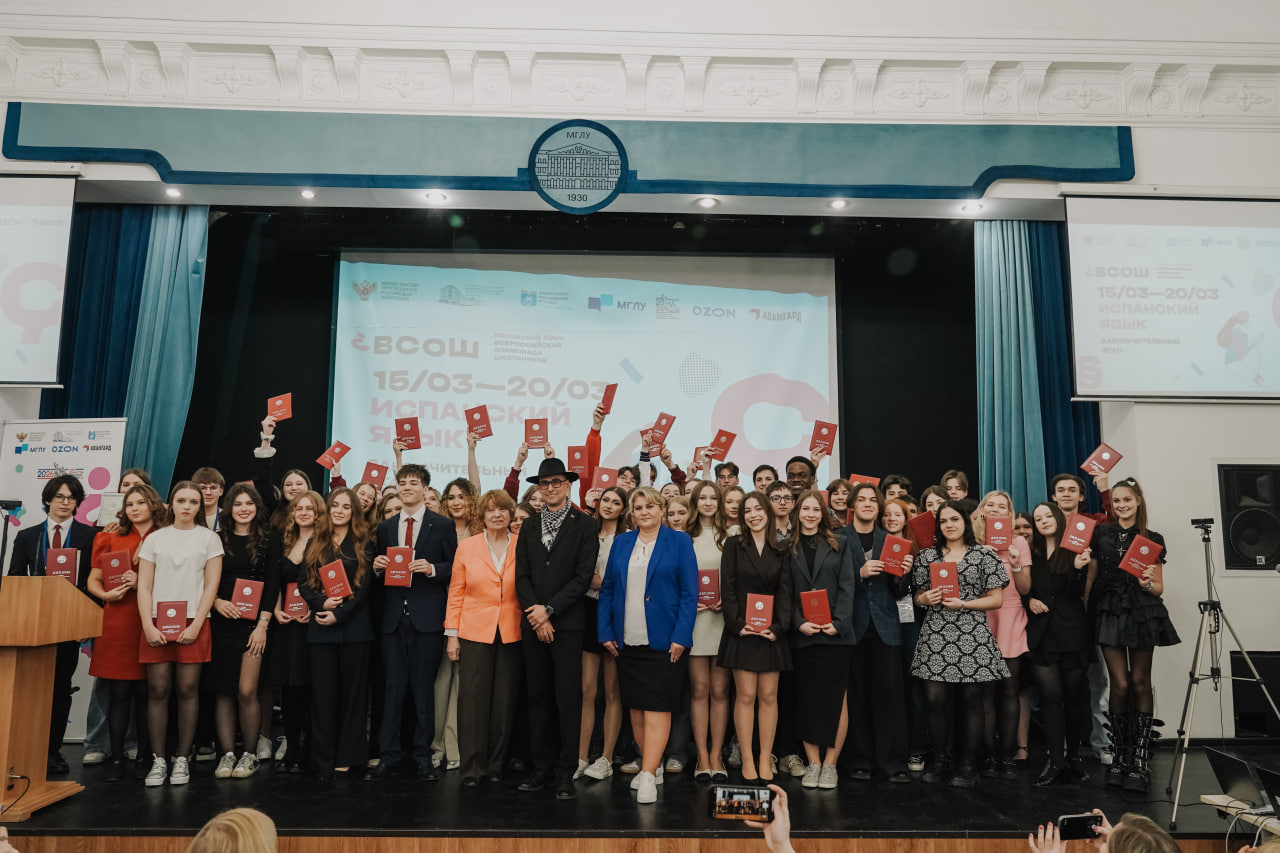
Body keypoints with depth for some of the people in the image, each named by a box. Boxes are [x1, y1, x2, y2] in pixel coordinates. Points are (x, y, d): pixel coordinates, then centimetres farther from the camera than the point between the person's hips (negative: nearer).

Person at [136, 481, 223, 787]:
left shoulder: (209, 538, 7)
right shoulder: (154, 539, 11)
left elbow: (211, 586, 2)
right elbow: (144, 587, 6)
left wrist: (195, 626, -7)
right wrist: (148, 625, -6)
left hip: (193, 624, -1)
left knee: (187, 690, -1)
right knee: (157, 690, -1)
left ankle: (182, 759, 7)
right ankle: (158, 760, 7)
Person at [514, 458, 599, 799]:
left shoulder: (583, 525, -1)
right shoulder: (528, 528, 12)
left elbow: (583, 576, -7)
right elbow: (522, 576, 7)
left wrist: (549, 609, -11)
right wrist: (535, 614, -6)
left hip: (567, 624, -4)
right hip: (533, 624, 4)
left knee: (568, 697, -1)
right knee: (538, 696, 10)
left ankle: (566, 771, 7)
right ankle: (542, 765, 20)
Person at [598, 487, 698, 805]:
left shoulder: (679, 542, 0)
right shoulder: (621, 543, 11)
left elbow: (689, 593, -4)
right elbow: (607, 589, 11)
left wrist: (680, 636, -12)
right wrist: (605, 632, 2)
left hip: (664, 641, -4)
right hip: (627, 641, 4)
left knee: (657, 707, -5)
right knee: (636, 708, 9)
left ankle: (648, 775, -2)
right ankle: (652, 766, 23)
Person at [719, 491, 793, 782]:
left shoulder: (780, 551, 9)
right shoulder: (734, 545, 3)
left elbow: (785, 592, 4)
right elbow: (728, 588, -3)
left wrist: (779, 627, -9)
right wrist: (737, 624, -12)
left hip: (771, 631, 2)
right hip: (742, 630, -2)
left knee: (768, 696, 3)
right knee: (746, 696, -2)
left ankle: (765, 760, 11)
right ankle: (747, 761, 6)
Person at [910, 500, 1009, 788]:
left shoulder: (984, 555, 4)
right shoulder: (927, 556, 12)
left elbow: (996, 599, 2)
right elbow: (919, 596, 18)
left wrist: (963, 604, -10)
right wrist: (925, 599, -5)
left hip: (972, 635, -2)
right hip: (935, 636, 2)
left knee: (970, 700, 2)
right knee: (935, 699, 0)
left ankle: (968, 765, 12)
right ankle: (940, 761, 14)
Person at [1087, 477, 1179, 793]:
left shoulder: (1152, 539, 7)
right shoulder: (1101, 534, 8)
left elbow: (1159, 588, 9)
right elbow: (1091, 577, 10)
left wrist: (1147, 584, -14)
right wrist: (1085, 610, 0)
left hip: (1143, 614, 0)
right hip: (1109, 613, 0)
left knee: (1140, 682, 1)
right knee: (1120, 684, -3)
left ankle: (1140, 758, 7)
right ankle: (1120, 757, 8)